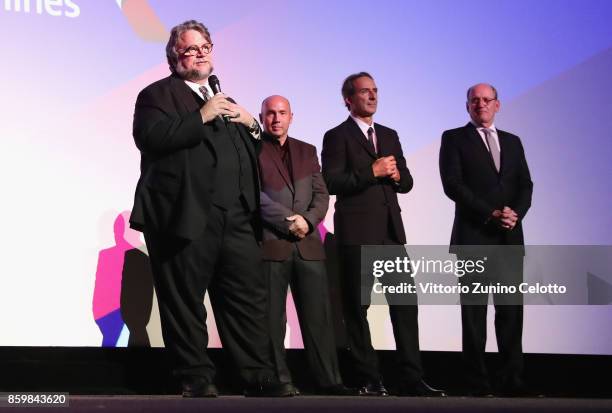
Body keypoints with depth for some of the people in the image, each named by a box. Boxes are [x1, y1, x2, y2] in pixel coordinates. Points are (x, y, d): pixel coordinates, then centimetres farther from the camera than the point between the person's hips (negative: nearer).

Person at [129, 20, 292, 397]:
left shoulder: (223, 98, 26)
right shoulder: (158, 94, 5)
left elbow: (252, 152, 30)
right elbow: (150, 138, -14)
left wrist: (251, 124, 9)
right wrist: (201, 117, -16)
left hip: (236, 218, 6)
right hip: (186, 217, -6)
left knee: (250, 296, 1)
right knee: (185, 303, 0)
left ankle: (259, 377, 4)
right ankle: (197, 379, 9)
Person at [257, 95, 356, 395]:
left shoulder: (307, 151, 19)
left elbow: (321, 194, 11)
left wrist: (307, 220, -8)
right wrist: (288, 222, -13)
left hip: (308, 243, 4)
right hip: (269, 243, -4)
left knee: (318, 315, 1)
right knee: (272, 317, -1)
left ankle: (329, 379, 2)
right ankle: (278, 380, 4)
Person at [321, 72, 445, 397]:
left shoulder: (389, 136, 19)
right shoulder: (337, 137, 0)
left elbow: (406, 182, 18)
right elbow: (331, 182, -12)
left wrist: (395, 175, -4)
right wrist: (372, 171, -16)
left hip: (391, 230, 5)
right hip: (357, 233, -5)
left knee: (405, 302, -1)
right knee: (357, 306, 1)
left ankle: (411, 379, 2)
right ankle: (368, 380, 7)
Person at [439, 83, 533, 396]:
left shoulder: (512, 142, 19)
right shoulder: (454, 139, 6)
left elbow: (525, 185, 11)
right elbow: (452, 184, -6)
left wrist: (515, 214, -9)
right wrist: (491, 214, -13)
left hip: (510, 237, 4)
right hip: (473, 236, -3)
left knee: (511, 308, 0)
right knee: (474, 309, -1)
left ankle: (512, 379, 3)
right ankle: (477, 381, 1)